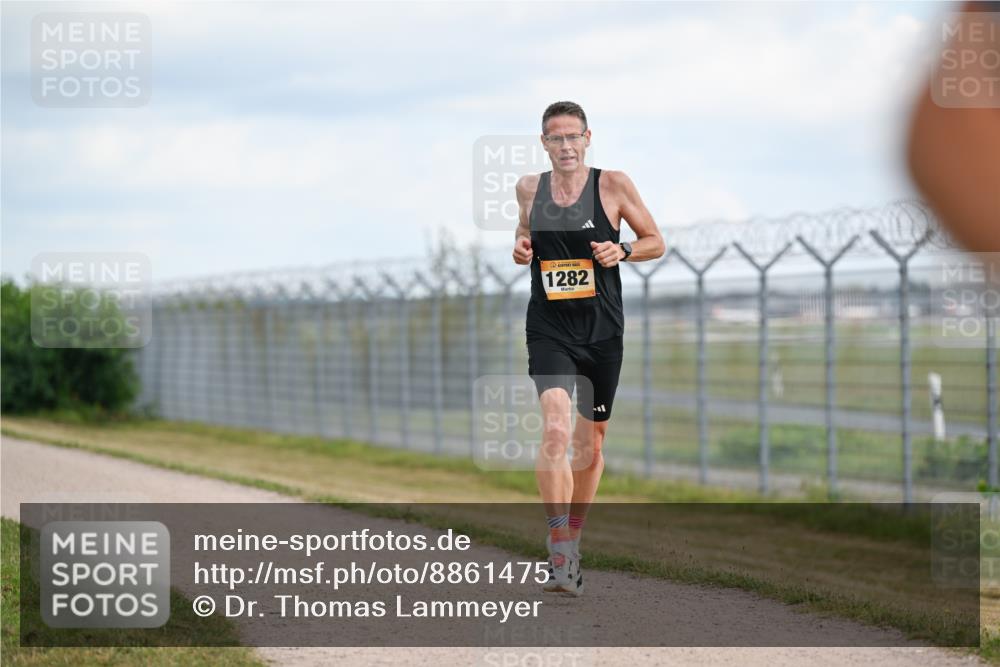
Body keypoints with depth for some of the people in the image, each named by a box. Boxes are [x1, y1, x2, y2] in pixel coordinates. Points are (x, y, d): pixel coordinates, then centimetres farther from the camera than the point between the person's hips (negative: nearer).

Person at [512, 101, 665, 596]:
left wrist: (623, 251, -14)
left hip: (602, 330, 1)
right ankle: (559, 555, -21)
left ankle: (572, 541, 32)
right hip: (548, 329, -1)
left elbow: (655, 242, 5)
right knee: (555, 430, -21)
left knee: (591, 440, 13)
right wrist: (520, 248, 0)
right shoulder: (529, 188, 2)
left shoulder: (613, 185, -3)